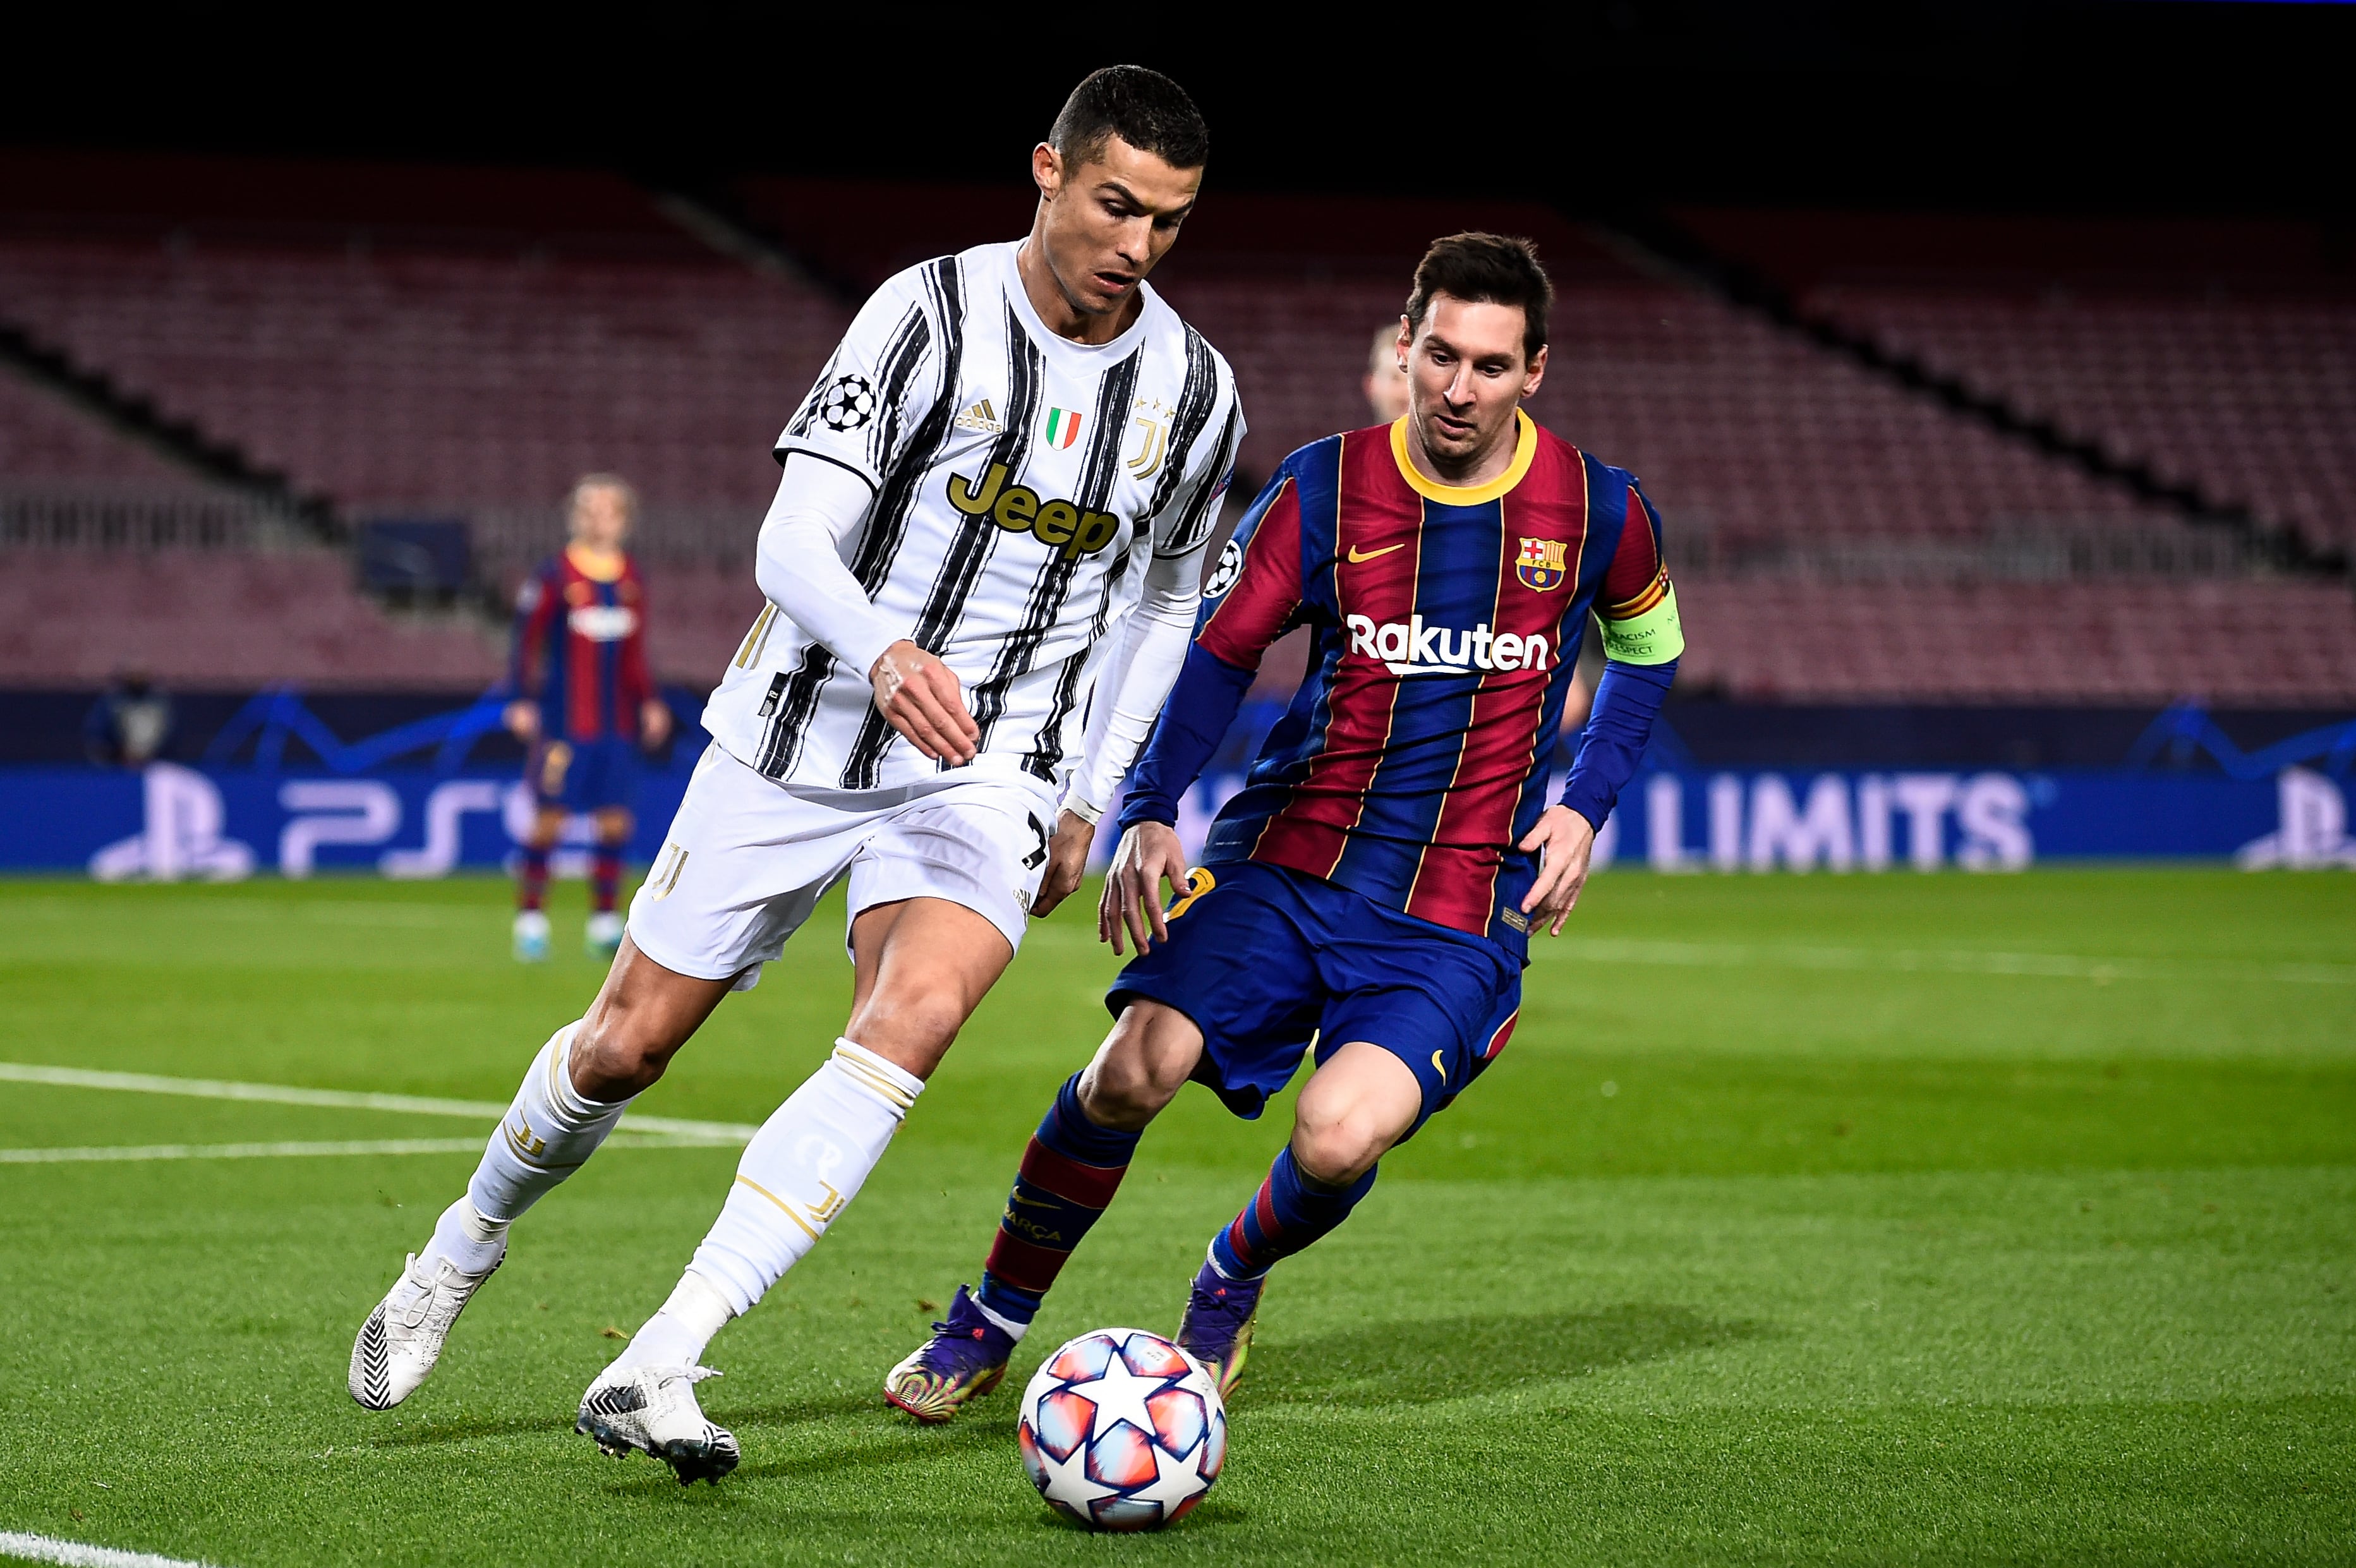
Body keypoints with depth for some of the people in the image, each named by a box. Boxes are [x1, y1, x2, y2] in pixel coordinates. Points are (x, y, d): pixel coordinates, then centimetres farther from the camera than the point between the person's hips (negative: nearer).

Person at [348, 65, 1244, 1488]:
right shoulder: (934, 313, -14)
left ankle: (655, 1372, -28)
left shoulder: (1196, 394, -1)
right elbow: (794, 540, -21)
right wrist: (884, 655, -41)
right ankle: (461, 1255, 38)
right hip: (801, 737, -1)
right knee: (627, 1045, 5)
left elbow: (1161, 606, 16)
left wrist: (1091, 804, 10)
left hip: (988, 771, 1)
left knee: (912, 1021, -26)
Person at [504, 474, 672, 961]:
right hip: (563, 719, -5)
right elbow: (527, 640, -5)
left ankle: (605, 921, 9)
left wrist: (650, 702, 9)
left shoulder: (631, 579, 10)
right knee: (550, 815, -7)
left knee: (615, 820, 2)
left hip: (617, 722, 5)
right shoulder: (556, 575, -5)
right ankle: (531, 918, 1)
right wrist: (523, 699, -12)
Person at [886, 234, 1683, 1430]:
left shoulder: (1598, 510, -2)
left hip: (1463, 907, -1)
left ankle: (1230, 1285, 12)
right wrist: (1147, 815, -11)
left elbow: (1650, 647, 17)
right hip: (1288, 855, 1)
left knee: (1338, 1140, -24)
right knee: (1134, 1069, -20)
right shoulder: (1325, 491, -3)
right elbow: (1216, 650, 3)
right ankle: (988, 1326, 3)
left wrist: (1584, 806, 5)